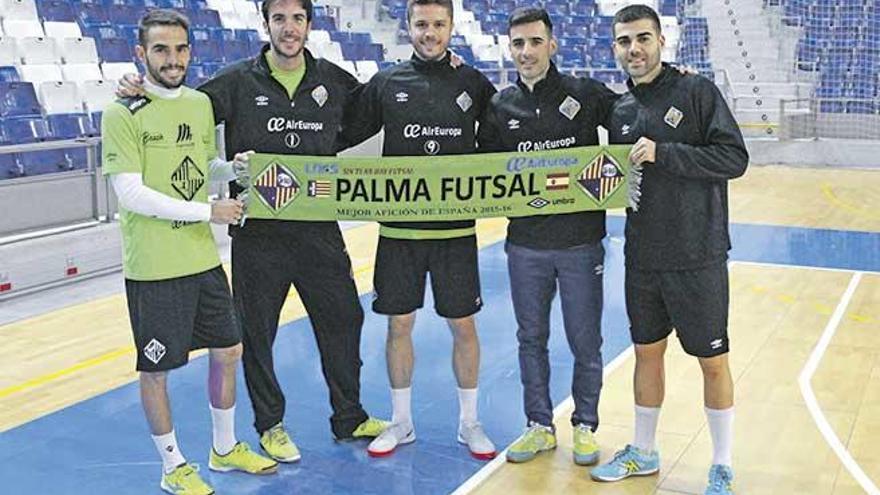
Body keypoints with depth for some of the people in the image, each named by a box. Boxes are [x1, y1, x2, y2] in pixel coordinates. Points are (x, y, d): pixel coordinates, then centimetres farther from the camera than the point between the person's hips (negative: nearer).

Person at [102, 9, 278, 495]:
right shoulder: (123, 113, -12)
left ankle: (225, 448, 35)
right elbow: (130, 194, -18)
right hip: (152, 268, -6)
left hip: (204, 258, 7)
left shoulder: (201, 104, 7)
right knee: (155, 369, 6)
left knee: (227, 352, 15)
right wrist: (207, 211, -19)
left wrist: (232, 167, -2)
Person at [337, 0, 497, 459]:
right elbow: (344, 136, 6)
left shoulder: (472, 83, 3)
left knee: (463, 325, 6)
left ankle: (469, 422, 24)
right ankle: (401, 422, 26)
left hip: (457, 227, 0)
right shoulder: (385, 84, 2)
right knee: (399, 323, 8)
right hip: (399, 226, 0)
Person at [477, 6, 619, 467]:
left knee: (585, 342, 8)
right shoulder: (500, 106, 4)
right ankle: (540, 426, 29)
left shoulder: (585, 94, -4)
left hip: (581, 243, -2)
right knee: (531, 339, 13)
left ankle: (585, 426, 27)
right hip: (525, 245, 3)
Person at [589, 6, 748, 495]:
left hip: (698, 257, -5)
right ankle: (643, 453, 32)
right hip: (642, 258, 5)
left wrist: (663, 152, -22)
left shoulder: (698, 91, -8)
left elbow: (735, 157, -15)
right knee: (647, 352, 16)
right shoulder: (621, 111, 9)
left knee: (713, 361, 6)